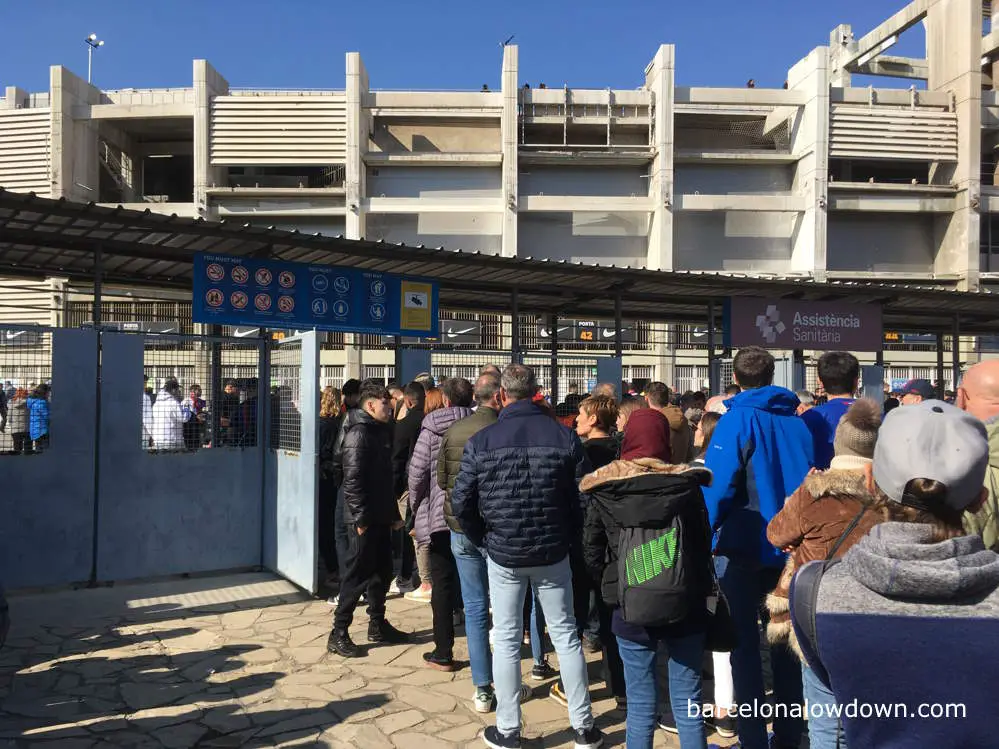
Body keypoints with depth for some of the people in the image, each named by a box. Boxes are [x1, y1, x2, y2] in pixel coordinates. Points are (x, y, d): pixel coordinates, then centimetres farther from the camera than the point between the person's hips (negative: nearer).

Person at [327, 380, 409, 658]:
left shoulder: (380, 431, 15)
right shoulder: (359, 433, -13)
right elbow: (352, 479, -19)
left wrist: (394, 513, 19)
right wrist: (360, 518, -21)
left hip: (381, 517, 9)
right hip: (365, 519, -9)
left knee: (382, 571, 15)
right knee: (358, 574, -4)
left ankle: (378, 625, 28)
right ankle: (338, 634, 5)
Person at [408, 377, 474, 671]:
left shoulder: (432, 428, -7)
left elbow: (417, 472, -8)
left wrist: (416, 504, 7)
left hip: (440, 514, -3)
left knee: (443, 583, 4)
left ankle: (443, 653, 10)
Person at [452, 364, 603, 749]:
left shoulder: (481, 441, -9)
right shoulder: (565, 437, -7)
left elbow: (461, 502, -7)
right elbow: (585, 496, -4)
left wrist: (483, 540, 7)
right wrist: (568, 537, 9)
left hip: (503, 554, -1)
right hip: (553, 552, 1)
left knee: (506, 640, 10)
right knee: (566, 635, 13)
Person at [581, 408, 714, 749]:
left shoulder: (605, 491, -6)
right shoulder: (686, 484, -5)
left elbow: (591, 551, -1)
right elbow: (704, 543, 1)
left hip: (630, 611, -1)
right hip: (686, 606, 1)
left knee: (641, 705, 10)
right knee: (688, 702, 13)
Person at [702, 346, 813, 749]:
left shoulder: (737, 420, -11)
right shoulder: (797, 422, 4)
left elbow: (718, 484, -20)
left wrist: (705, 534, -11)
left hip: (744, 545, -5)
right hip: (791, 546, 5)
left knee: (744, 642, 5)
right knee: (786, 638, 15)